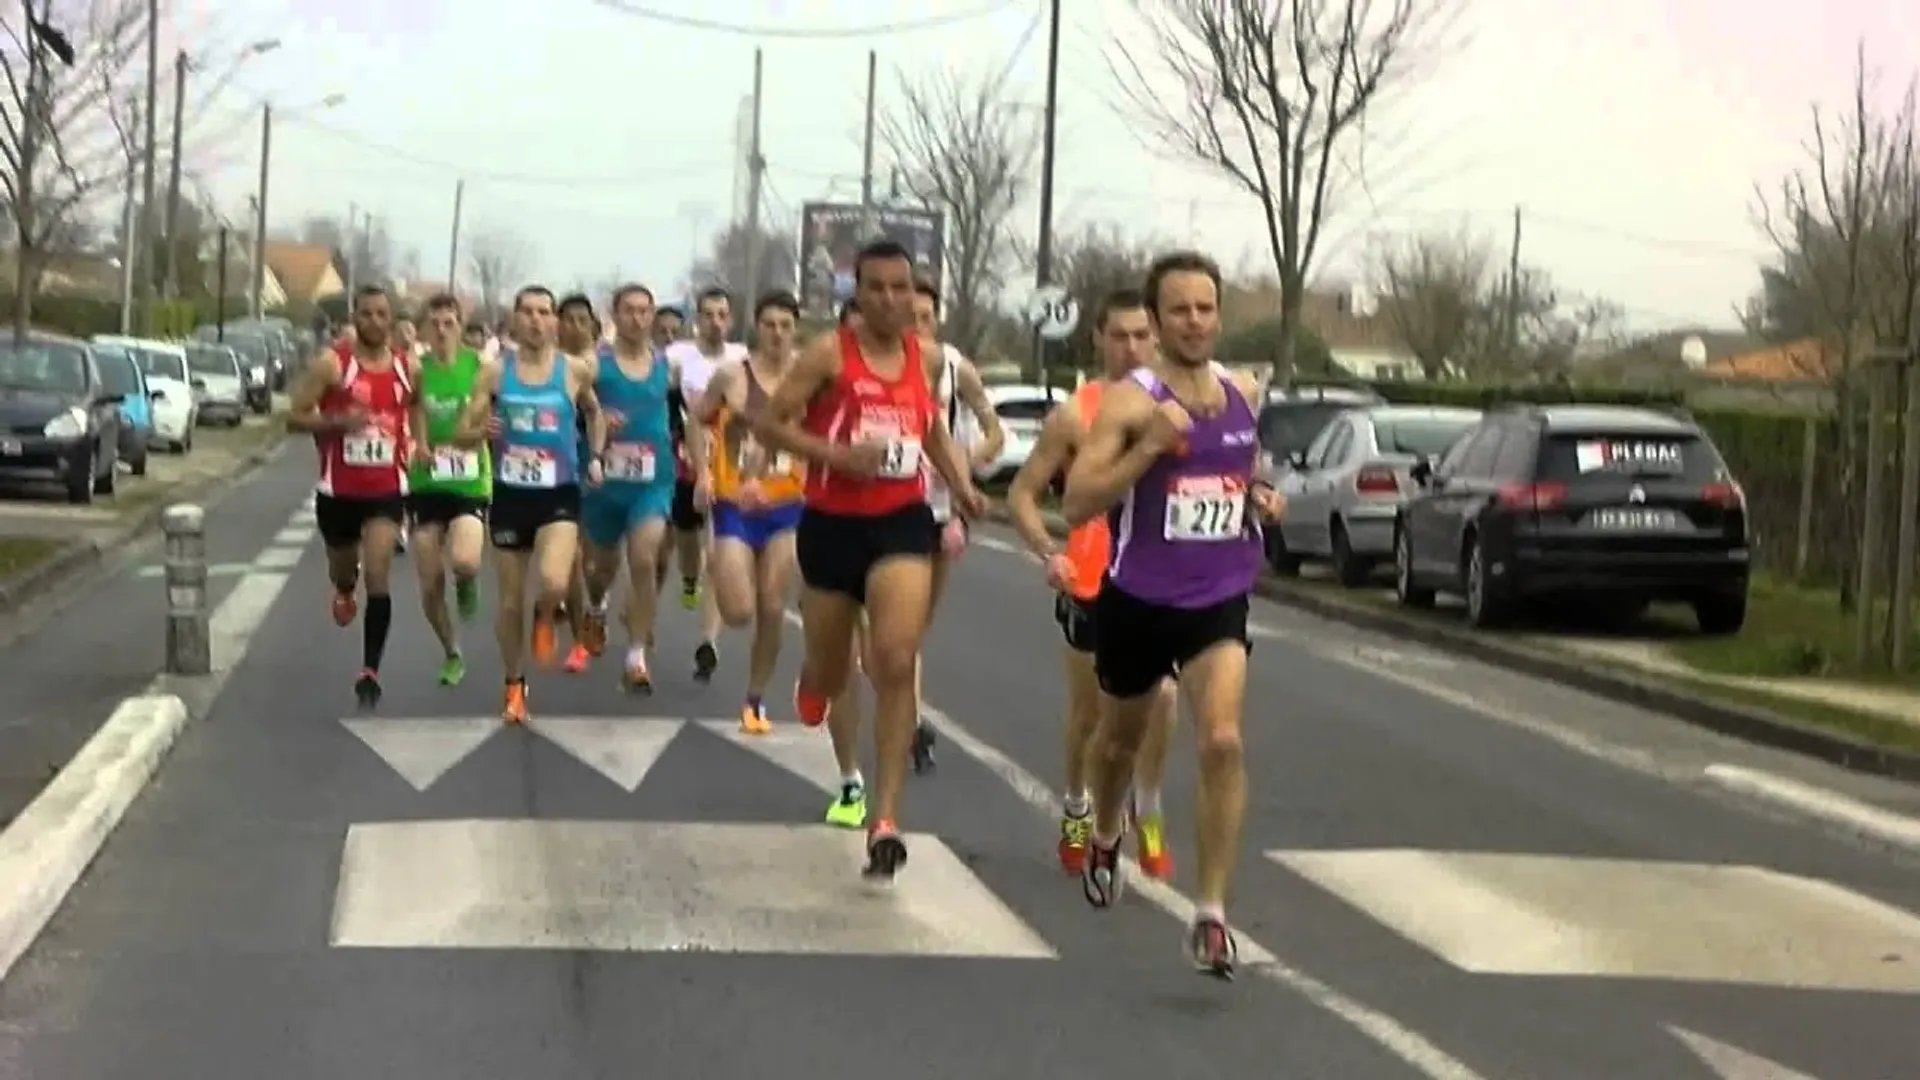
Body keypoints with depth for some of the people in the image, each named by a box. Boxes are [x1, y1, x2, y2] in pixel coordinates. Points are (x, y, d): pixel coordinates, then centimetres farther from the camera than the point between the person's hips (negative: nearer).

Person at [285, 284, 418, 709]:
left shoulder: (408, 368, 1)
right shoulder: (331, 363, -9)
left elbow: (416, 408, 22)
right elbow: (295, 416, -9)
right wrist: (337, 422, -24)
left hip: (386, 489, 0)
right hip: (338, 489, 0)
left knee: (378, 574, -15)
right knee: (344, 569, 19)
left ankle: (370, 672, -10)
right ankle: (344, 591, 59)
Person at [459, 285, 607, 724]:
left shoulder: (575, 371, -2)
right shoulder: (494, 373, -2)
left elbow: (595, 413, 19)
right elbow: (464, 432, 0)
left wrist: (595, 457, 7)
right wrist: (480, 430, -22)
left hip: (559, 494, -1)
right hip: (510, 495, 1)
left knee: (553, 583, -26)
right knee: (511, 601, 8)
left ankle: (545, 619, 11)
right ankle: (514, 686, 29)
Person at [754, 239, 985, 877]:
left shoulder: (924, 357, 6)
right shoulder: (829, 354, -8)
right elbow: (769, 424, -8)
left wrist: (962, 486, 7)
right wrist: (835, 454, -21)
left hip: (902, 523, 1)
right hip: (831, 524, -1)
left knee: (896, 663, -17)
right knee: (830, 669, 12)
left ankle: (885, 822, -17)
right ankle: (847, 770, 50)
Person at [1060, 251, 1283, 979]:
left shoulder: (1243, 395, 3)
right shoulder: (1129, 402, -13)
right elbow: (1076, 505, -20)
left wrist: (1260, 499, 1)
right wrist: (1151, 445, -29)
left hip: (1219, 602, 2)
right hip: (1137, 601, -2)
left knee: (1222, 742, -20)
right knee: (1121, 738, 21)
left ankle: (1210, 914, -17)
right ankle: (1105, 841, 54)